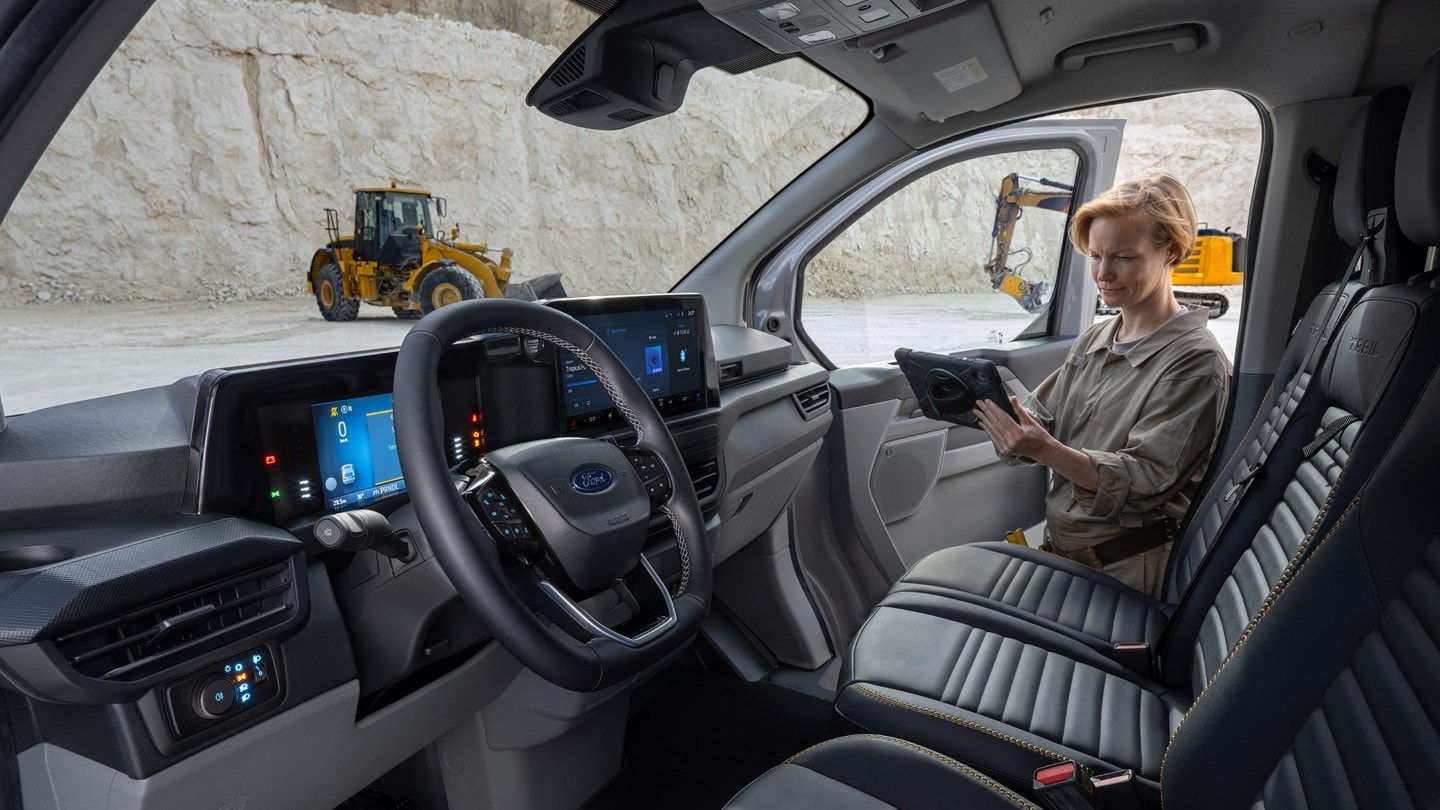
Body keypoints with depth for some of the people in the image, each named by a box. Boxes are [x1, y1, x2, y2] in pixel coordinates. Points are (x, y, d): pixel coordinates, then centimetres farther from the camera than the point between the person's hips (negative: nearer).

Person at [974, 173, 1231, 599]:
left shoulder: (1196, 363, -13)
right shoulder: (1094, 339, 11)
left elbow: (1145, 479, -21)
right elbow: (1042, 419, 7)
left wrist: (1047, 451, -35)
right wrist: (993, 408, -15)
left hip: (1124, 574, -6)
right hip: (1059, 549, 7)